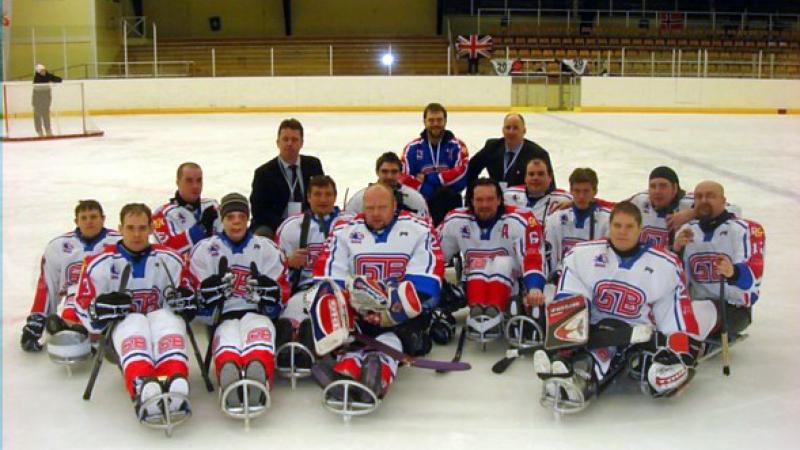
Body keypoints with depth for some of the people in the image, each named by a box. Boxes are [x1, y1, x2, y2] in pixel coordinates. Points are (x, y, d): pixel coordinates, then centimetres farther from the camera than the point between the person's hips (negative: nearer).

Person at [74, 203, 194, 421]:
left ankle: (176, 385, -60)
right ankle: (143, 390, -64)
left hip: (162, 334, 1)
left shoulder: (169, 260, 9)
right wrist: (104, 308, -18)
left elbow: (188, 305, 11)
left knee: (166, 318, -33)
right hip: (120, 335, -1)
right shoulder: (100, 263, 6)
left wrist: (183, 299, -13)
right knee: (134, 323, -35)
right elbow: (84, 309, 5)